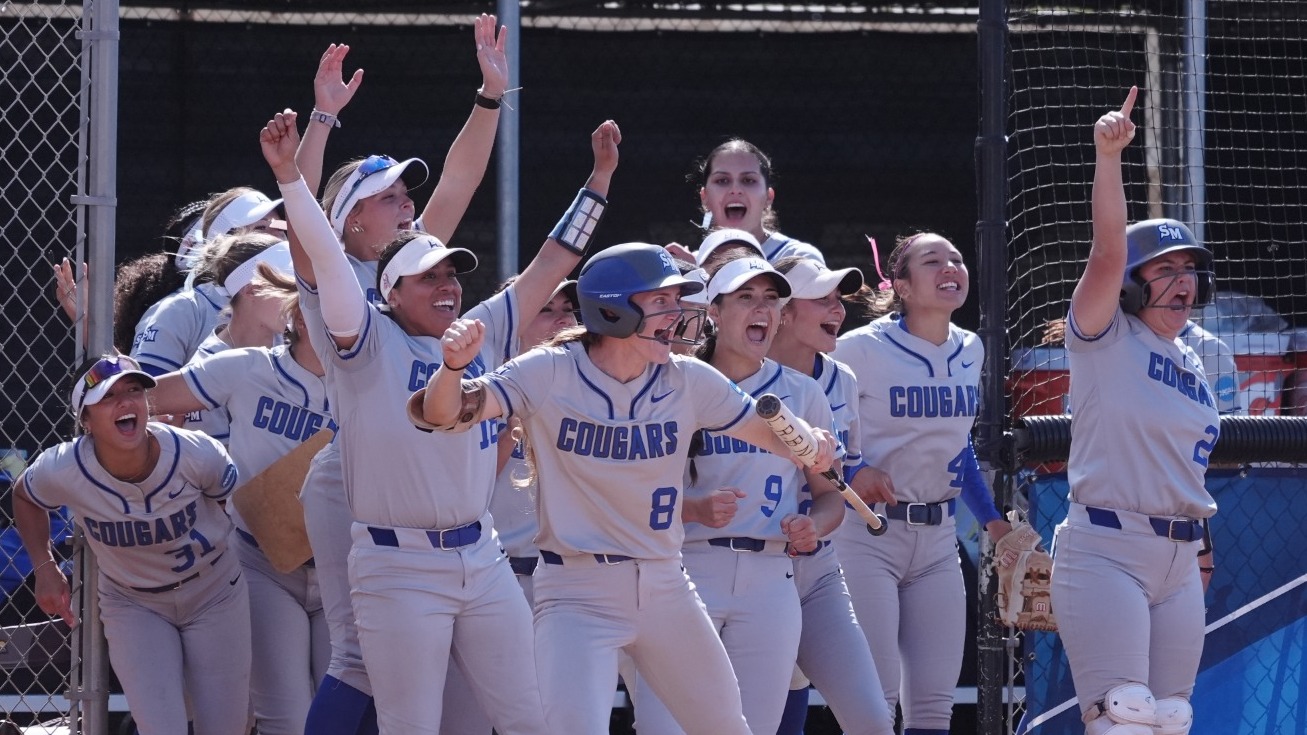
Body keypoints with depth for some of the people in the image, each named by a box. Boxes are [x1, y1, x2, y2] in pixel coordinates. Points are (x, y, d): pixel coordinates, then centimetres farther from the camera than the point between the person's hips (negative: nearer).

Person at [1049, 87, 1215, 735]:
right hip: (1106, 552, -7)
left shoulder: (1191, 367, 16)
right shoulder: (1105, 339, -3)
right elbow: (1109, 251, -19)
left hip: (1179, 559, 7)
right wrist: (1107, 157, -32)